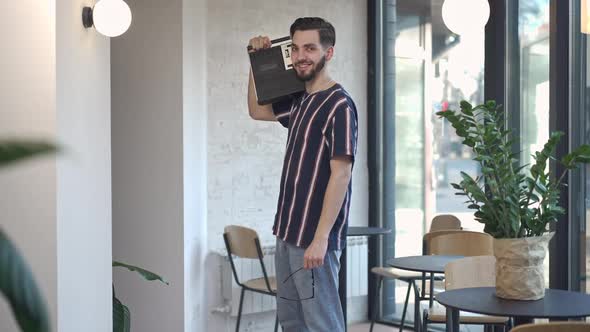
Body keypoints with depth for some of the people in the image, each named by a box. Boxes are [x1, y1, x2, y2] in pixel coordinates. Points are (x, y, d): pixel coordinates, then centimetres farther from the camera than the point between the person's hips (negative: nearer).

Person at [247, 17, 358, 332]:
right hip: (288, 233, 9)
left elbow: (340, 175, -18)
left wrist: (321, 238, -23)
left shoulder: (339, 105, -13)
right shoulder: (300, 100, 12)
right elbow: (257, 110, 29)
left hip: (313, 238, -9)